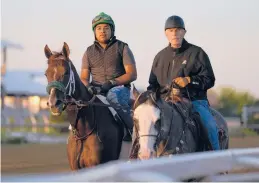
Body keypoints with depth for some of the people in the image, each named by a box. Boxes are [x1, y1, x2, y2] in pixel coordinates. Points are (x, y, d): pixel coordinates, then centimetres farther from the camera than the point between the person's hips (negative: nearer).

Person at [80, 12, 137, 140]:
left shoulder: (122, 48, 6)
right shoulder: (89, 52, 16)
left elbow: (132, 74, -3)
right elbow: (84, 78, 12)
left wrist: (112, 82, -17)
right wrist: (88, 87, -13)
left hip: (119, 88, -3)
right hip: (96, 90, 4)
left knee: (113, 96, -39)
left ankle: (132, 128, -33)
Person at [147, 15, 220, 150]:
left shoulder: (196, 53, 6)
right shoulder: (160, 56, 19)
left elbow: (209, 79, 1)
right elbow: (153, 84, 25)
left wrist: (189, 81, -15)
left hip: (194, 100, -3)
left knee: (209, 125, -27)